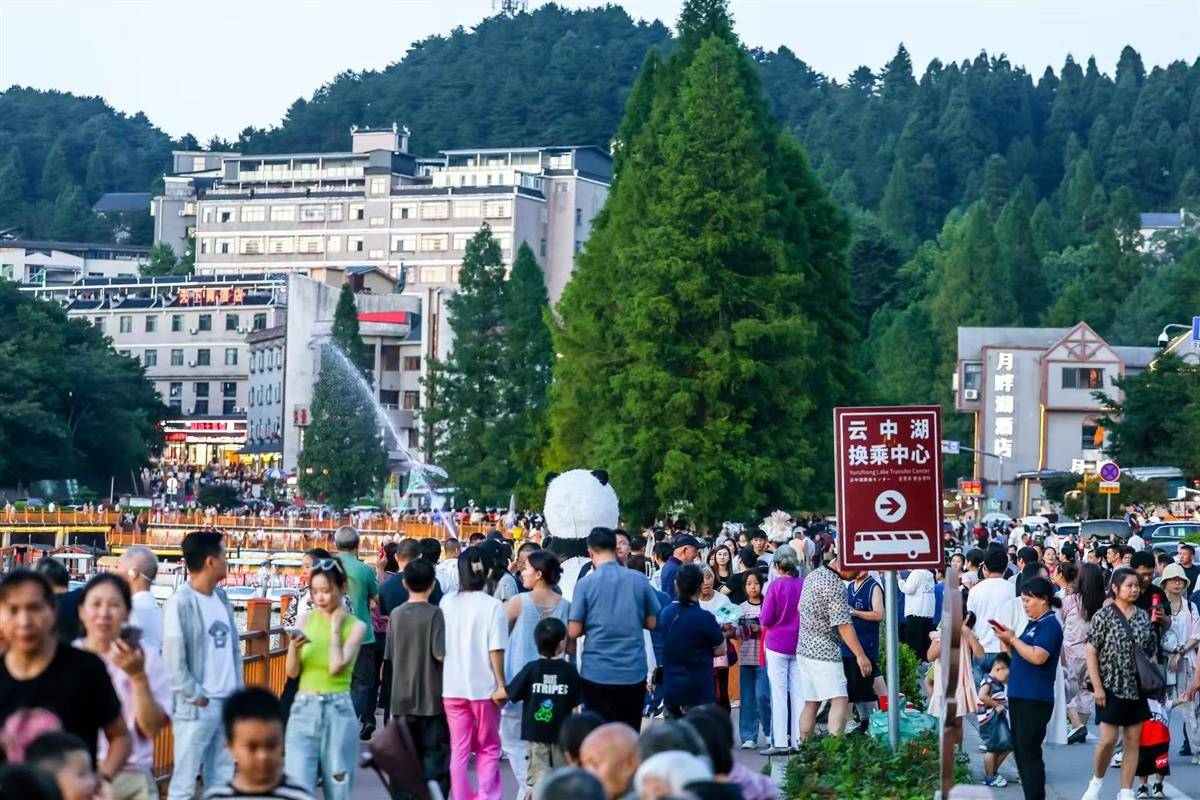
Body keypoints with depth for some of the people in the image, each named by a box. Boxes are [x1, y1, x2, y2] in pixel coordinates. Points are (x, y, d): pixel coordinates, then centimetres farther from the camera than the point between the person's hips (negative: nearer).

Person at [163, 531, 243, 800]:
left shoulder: (221, 597, 11)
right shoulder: (181, 602, -13)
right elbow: (174, 659, -15)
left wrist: (238, 693, 7)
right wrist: (195, 697, -12)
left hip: (228, 704, 8)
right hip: (196, 708, -7)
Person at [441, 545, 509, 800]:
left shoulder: (447, 602, 0)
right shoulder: (493, 606, -10)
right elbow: (496, 649, -12)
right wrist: (501, 683, -4)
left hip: (452, 685, 3)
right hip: (484, 686, -2)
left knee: (459, 750, 9)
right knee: (488, 750, 11)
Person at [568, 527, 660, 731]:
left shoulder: (585, 583, -7)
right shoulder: (639, 580, -1)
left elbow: (573, 632, -7)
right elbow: (652, 623, 5)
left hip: (597, 673, -2)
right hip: (634, 672, 2)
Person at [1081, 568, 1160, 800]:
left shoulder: (1144, 617, 7)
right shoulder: (1104, 615, -7)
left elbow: (1152, 653, 13)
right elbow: (1091, 652, -8)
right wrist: (1097, 687, -12)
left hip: (1138, 689, 5)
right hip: (1112, 687, -4)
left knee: (1133, 741, 4)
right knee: (1108, 739, -7)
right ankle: (1096, 781, 17)